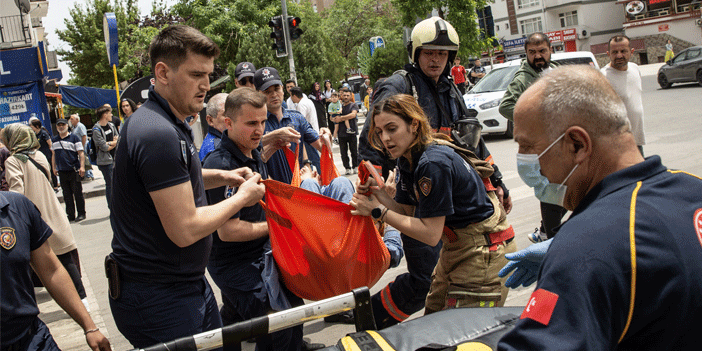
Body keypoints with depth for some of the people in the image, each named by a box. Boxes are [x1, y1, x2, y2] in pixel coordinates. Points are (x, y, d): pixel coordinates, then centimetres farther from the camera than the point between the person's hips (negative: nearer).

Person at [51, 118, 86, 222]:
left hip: (74, 171, -5)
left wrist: (82, 167, -12)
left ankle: (81, 214, 8)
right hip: (62, 172, 5)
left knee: (77, 193, -1)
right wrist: (54, 168, 17)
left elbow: (81, 153, -4)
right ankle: (70, 215, 13)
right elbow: (54, 154, 22)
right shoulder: (54, 140, 14)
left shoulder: (73, 138, -1)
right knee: (67, 194, 7)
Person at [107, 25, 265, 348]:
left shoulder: (169, 124, 10)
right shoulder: (158, 133, -24)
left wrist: (221, 176, 12)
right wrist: (242, 198, -12)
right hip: (159, 299, -10)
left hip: (189, 284, 10)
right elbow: (185, 230, -26)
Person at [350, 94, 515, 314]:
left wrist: (378, 211, -21)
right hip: (455, 247, 9)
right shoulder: (406, 160, 2)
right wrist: (377, 193, -11)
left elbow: (431, 234, -25)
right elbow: (408, 213, 5)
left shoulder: (433, 163, -27)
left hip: (484, 251, -9)